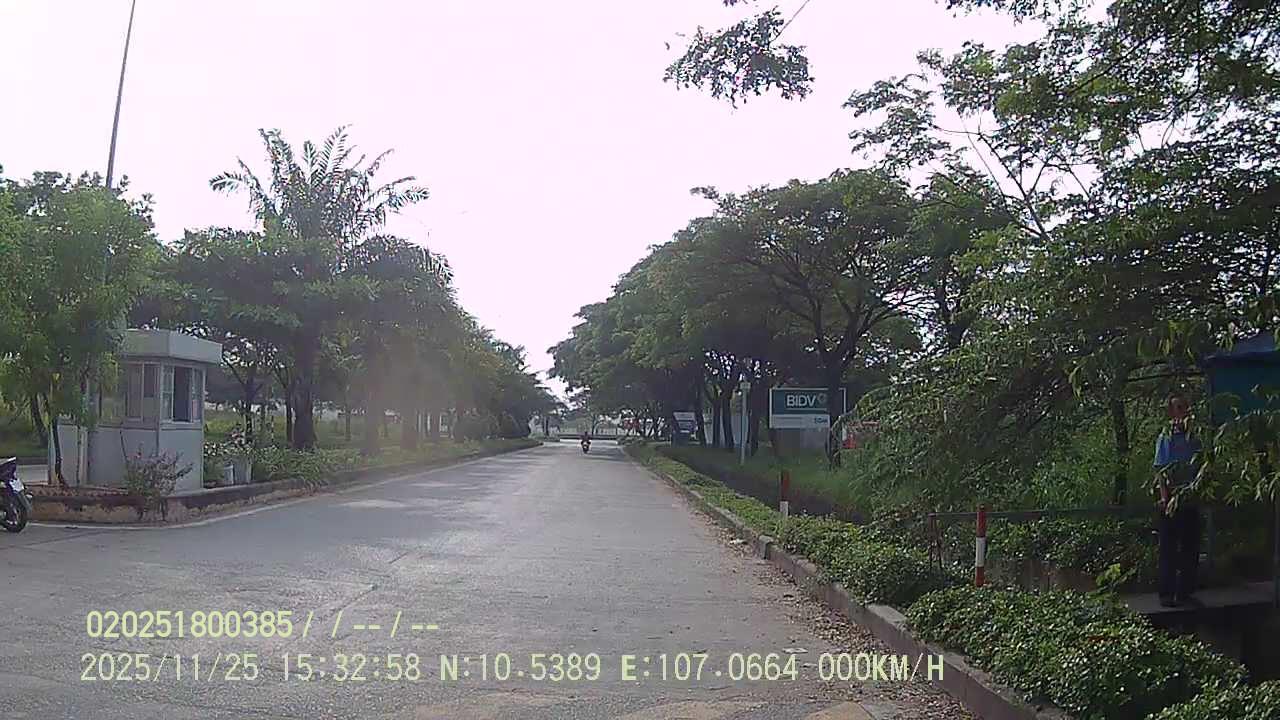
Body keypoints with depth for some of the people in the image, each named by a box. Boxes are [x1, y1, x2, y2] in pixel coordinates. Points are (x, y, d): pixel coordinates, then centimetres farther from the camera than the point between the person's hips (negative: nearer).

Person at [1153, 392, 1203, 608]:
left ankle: (1185, 591, 17)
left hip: (1191, 500, 4)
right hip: (1171, 500, -4)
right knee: (1168, 549, -1)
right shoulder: (1165, 438, 0)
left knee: (1190, 548, 7)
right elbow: (1160, 471, -5)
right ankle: (1167, 593, 3)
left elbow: (1200, 471, 11)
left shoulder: (1194, 440, 9)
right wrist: (1165, 498, -13)